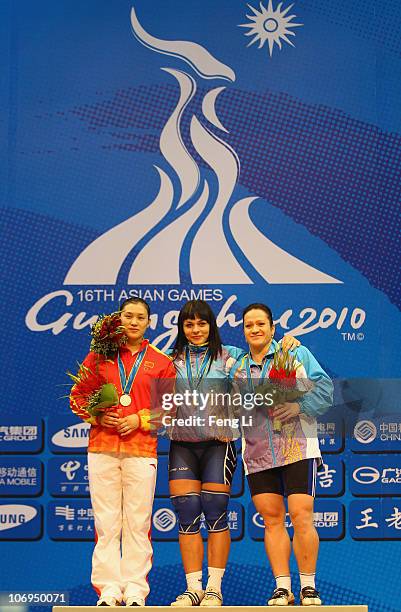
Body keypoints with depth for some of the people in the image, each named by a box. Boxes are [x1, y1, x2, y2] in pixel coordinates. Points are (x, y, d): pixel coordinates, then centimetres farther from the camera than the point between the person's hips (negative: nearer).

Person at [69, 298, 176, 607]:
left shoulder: (161, 361, 9)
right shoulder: (99, 355, 11)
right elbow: (78, 395, 13)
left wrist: (141, 419, -5)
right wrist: (97, 416, -4)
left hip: (141, 450, -1)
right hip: (102, 448, 1)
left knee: (138, 522, -2)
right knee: (106, 522, 0)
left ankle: (135, 590, 3)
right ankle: (109, 589, 4)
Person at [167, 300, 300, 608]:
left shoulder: (228, 356, 5)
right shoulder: (172, 360, 11)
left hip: (218, 444, -2)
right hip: (182, 445, 2)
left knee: (215, 514, -2)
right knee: (187, 516, -1)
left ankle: (214, 589, 4)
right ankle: (193, 588, 6)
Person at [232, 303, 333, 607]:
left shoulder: (297, 353, 5)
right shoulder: (237, 368, 16)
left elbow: (324, 387, -1)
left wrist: (300, 406, -14)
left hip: (298, 448, -4)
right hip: (258, 454, 4)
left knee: (301, 516, -10)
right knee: (272, 519, 3)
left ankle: (308, 588, 1)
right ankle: (282, 588, 10)